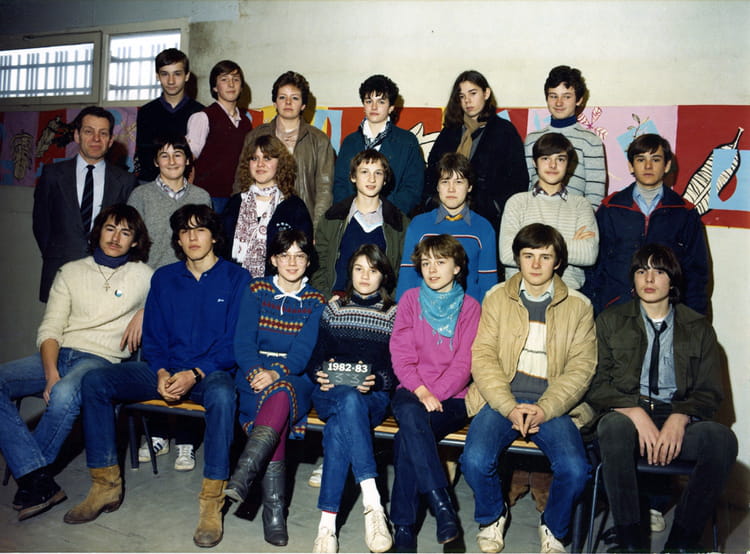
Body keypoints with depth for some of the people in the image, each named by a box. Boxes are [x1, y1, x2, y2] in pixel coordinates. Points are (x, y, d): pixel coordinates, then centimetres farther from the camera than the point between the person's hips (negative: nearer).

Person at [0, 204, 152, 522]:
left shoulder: (142, 276, 10)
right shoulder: (71, 272, 15)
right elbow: (50, 329, 7)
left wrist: (145, 312, -5)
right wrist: (51, 373, -10)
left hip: (101, 360, -4)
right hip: (58, 355, 4)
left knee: (64, 395, -36)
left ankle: (27, 473, -13)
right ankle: (40, 482, -26)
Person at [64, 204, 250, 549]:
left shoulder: (236, 279, -1)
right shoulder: (164, 278, 13)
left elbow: (236, 343, -7)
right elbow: (152, 337, 10)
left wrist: (195, 374, -19)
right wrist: (161, 373, -10)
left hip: (212, 372, -4)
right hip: (167, 369, 5)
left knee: (222, 394, -40)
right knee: (94, 381, -15)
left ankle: (212, 504, -30)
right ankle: (106, 485, -7)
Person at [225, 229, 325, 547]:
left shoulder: (315, 302, 11)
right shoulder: (257, 291, 12)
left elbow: (304, 351, -3)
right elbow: (243, 342, 1)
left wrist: (276, 373, -23)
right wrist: (256, 372, -19)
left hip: (295, 378, 0)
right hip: (255, 372, 0)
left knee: (280, 393, -37)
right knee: (274, 399, -33)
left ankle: (243, 475, -49)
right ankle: (274, 511, -36)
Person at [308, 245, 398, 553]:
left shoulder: (394, 314, 12)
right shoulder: (334, 308, 17)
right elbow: (316, 356, 14)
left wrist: (377, 381, -16)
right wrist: (320, 375, -9)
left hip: (374, 397, -1)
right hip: (331, 393, 1)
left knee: (338, 426, -37)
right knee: (350, 402, -39)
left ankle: (328, 522, -40)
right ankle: (372, 502, -46)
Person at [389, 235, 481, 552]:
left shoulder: (469, 307, 6)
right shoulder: (411, 299, 10)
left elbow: (464, 363, -3)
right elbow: (400, 353, 2)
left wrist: (434, 395, -16)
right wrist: (421, 391, -14)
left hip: (451, 398, -1)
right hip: (410, 391, 1)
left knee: (407, 438, -30)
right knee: (410, 415, -35)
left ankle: (403, 525, -22)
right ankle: (442, 506, -36)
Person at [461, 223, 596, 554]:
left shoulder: (578, 306, 8)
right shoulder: (496, 298, 7)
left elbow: (580, 368, 1)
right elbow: (483, 357, -1)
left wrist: (544, 410, -14)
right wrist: (510, 407, -14)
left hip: (553, 403, 0)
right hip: (502, 398, 0)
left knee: (574, 469, -25)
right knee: (475, 460, -25)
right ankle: (492, 517, 9)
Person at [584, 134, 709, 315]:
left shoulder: (685, 213, 9)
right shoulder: (610, 208, 7)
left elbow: (696, 272, 12)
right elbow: (594, 265, 8)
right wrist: (591, 316, 2)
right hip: (614, 311, 0)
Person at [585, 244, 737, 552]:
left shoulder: (698, 329, 14)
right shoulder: (610, 321, 11)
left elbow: (709, 391, 8)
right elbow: (596, 384, 2)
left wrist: (680, 418, -14)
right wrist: (636, 412, -16)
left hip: (678, 419, 2)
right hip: (625, 414, -1)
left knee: (722, 439, -30)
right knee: (614, 427, -36)